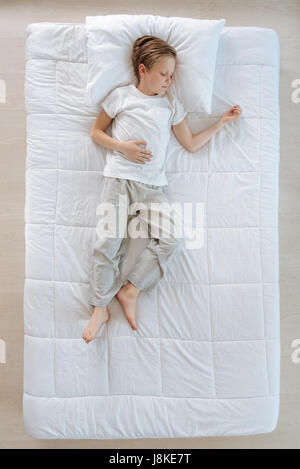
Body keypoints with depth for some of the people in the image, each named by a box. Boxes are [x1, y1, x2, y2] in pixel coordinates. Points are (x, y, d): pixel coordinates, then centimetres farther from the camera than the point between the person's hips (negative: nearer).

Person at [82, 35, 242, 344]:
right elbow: (96, 132, 13)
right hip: (118, 179, -2)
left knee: (171, 239, -18)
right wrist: (122, 147, -4)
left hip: (153, 185, 2)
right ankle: (100, 307, -2)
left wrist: (222, 121, 15)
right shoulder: (121, 95, 11)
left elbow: (191, 144, 18)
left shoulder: (172, 104, 18)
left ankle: (130, 291, -6)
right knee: (107, 241, -13)